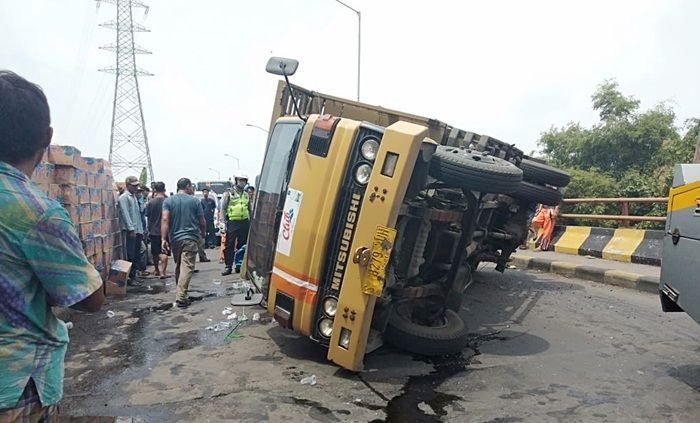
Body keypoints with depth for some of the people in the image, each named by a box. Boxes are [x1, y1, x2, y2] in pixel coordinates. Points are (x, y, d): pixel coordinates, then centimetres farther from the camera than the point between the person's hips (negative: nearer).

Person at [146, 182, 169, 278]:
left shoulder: (150, 202, -5)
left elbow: (148, 217, 2)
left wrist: (149, 230, 16)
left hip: (154, 231, 1)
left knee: (155, 253, 15)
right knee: (164, 252, 1)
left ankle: (157, 270, 29)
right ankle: (163, 271, -8)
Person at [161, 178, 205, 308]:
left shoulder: (168, 201, 5)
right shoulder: (195, 201, 0)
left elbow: (165, 220, -8)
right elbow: (202, 223, 2)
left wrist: (164, 239, -11)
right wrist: (202, 234, 20)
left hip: (174, 239, 4)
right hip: (190, 238, -4)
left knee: (178, 266, 18)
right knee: (187, 267, -8)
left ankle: (180, 292, 29)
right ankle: (181, 297, -17)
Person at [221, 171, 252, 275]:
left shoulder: (246, 195, 15)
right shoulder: (229, 193, 0)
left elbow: (250, 209, 21)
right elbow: (223, 208, -1)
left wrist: (250, 222, 14)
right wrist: (223, 222, -7)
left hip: (245, 222, 5)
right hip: (232, 222, -5)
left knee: (242, 245, 8)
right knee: (229, 245, -6)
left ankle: (240, 265, 18)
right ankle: (228, 266, -1)